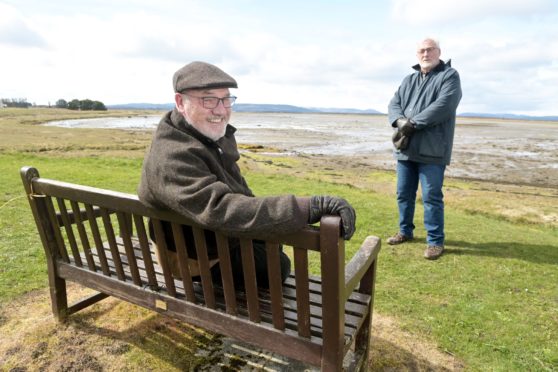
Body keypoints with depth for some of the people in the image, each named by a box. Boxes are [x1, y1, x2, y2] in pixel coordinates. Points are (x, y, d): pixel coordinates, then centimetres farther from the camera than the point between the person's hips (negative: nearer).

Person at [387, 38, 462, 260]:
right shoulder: (409, 80, 19)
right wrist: (400, 121, -14)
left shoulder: (449, 76, 0)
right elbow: (393, 104, 7)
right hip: (406, 148, 6)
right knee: (404, 194, 13)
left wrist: (413, 123, -18)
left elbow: (444, 105, -16)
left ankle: (435, 241, 12)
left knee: (431, 197, -2)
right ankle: (406, 231, 30)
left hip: (432, 149, -6)